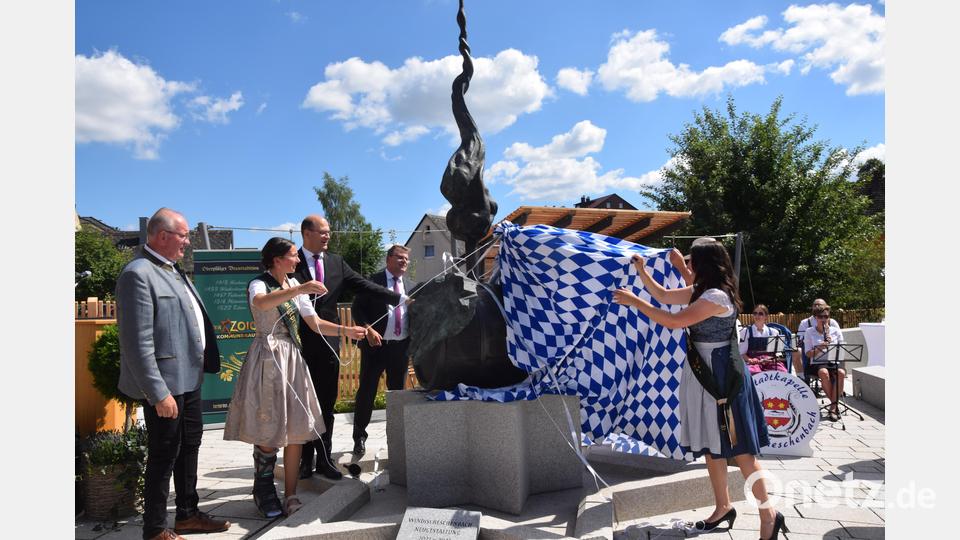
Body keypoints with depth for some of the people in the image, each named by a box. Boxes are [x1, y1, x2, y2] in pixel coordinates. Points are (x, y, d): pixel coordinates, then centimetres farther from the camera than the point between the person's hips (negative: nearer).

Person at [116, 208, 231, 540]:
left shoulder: (172, 269, 11)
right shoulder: (138, 274, -17)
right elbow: (139, 342, -22)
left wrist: (207, 360, 12)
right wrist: (159, 393, -23)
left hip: (189, 377, 9)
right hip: (165, 384, -9)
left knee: (190, 446, 19)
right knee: (164, 456, 5)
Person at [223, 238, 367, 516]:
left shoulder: (295, 285, 12)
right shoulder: (259, 284, -7)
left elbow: (315, 323, 10)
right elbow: (260, 302, -33)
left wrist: (346, 331, -3)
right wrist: (298, 290, -41)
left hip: (293, 359, 6)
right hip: (268, 358, -6)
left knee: (296, 430, 3)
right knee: (268, 430, -1)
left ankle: (290, 496, 12)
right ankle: (264, 493, 18)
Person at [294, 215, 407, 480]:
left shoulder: (337, 262, 9)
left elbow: (365, 286, 6)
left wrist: (401, 298, -1)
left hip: (328, 342, 3)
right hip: (301, 343, -3)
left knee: (326, 403, 9)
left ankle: (324, 459, 19)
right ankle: (305, 459, 18)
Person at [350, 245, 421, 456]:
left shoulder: (412, 287, 10)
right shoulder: (373, 281, -2)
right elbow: (357, 308, -6)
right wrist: (368, 329, -19)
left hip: (401, 347, 4)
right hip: (376, 344, -4)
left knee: (397, 391, 13)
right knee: (367, 391, 2)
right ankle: (359, 436, 16)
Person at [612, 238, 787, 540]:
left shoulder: (717, 296, -21)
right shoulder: (700, 291, 8)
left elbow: (673, 321, -25)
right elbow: (663, 296, 19)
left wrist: (634, 302, -20)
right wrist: (642, 271, 8)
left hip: (721, 377, -10)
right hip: (703, 375, 10)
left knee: (738, 449, -2)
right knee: (710, 445, 16)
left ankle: (768, 514, 12)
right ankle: (723, 507, 29)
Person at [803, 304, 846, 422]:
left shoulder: (836, 330, 12)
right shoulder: (809, 332, 6)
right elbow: (808, 354, 0)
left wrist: (832, 343, -11)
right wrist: (819, 348, -19)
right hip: (817, 363, -2)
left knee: (841, 373, -34)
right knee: (824, 372, -37)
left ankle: (833, 407, -25)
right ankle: (835, 405, -21)